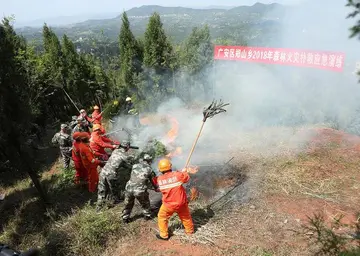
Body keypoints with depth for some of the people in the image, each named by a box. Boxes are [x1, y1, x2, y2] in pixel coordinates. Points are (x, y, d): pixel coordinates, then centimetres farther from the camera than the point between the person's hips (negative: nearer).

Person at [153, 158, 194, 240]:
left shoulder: (159, 179, -13)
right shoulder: (177, 175, -17)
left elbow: (154, 181, 8)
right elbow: (187, 178, 0)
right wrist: (184, 171, 18)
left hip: (168, 204, -1)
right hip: (181, 202, 1)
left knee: (162, 217, 21)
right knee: (185, 216, 25)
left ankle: (164, 235, 25)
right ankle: (189, 230, 45)